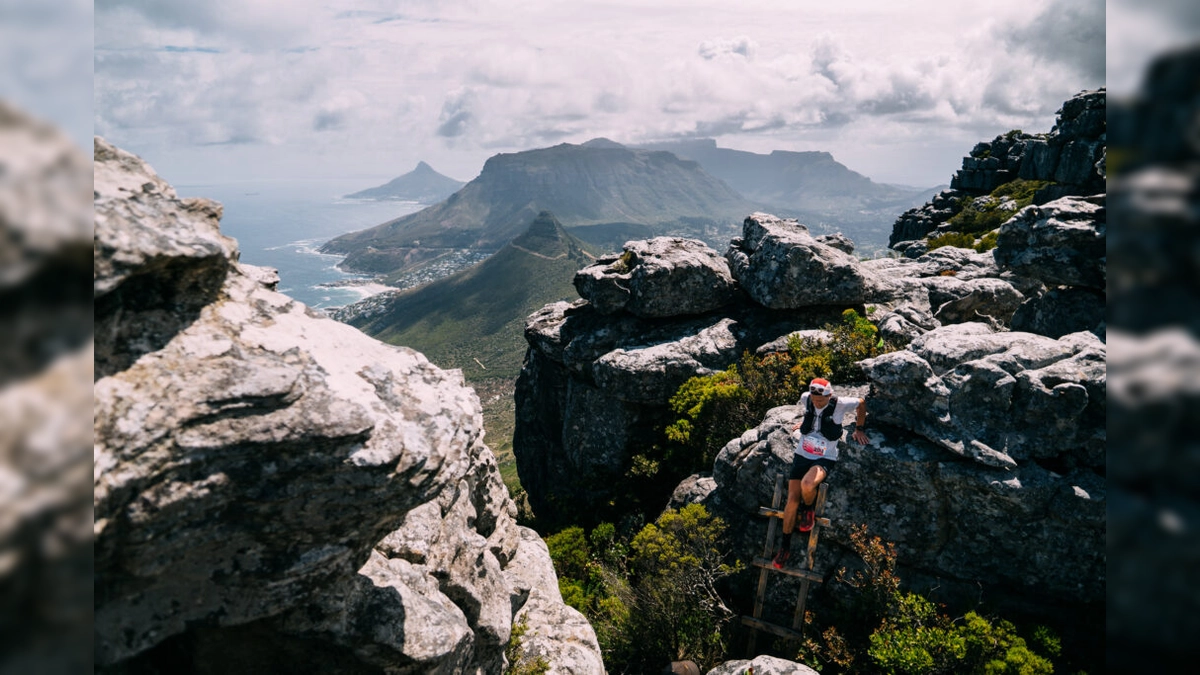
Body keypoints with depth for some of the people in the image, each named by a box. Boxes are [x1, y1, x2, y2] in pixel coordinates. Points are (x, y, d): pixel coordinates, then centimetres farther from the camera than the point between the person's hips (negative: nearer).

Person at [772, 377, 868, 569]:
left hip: (825, 459, -3)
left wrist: (859, 429, 14)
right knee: (792, 499, -4)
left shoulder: (840, 404, -16)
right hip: (802, 455, 3)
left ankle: (808, 510, 2)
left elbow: (861, 403, 6)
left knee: (807, 485, -34)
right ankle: (785, 545, 12)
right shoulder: (805, 399, -7)